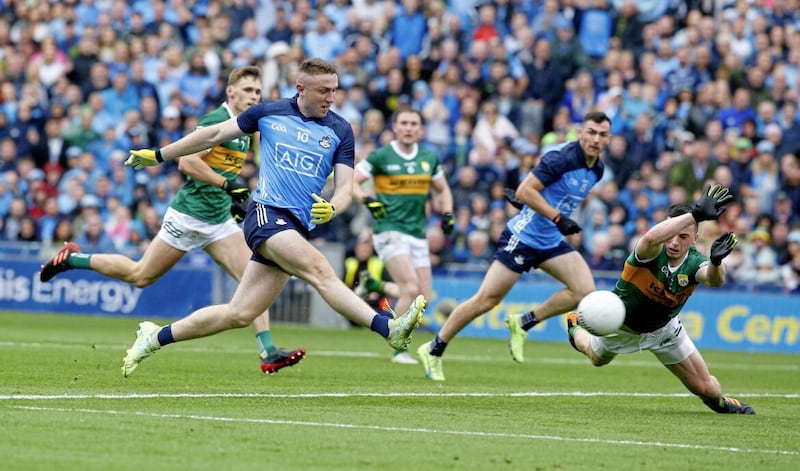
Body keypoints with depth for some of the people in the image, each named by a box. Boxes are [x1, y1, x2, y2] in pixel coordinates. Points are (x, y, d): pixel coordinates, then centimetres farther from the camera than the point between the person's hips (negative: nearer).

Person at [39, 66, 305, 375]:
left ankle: (268, 353, -13)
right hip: (189, 216, -8)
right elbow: (186, 162, -23)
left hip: (220, 220, 8)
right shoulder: (216, 120, -16)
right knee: (141, 276, 4)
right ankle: (71, 259, 23)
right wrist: (226, 184, -25)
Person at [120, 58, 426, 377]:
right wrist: (159, 155, 21)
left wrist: (332, 208, -22)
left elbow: (344, 188, 3)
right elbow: (215, 134, 15)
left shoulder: (340, 131, 6)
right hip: (267, 214, -4)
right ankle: (389, 329, -45)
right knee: (321, 270, -29)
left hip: (299, 228, 4)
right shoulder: (270, 113, 3)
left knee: (240, 315, 3)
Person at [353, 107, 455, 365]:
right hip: (390, 230, -6)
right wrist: (366, 199, -23)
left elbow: (442, 190, 23)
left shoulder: (429, 158, 10)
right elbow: (351, 181, -5)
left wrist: (447, 213, 6)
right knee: (411, 289, -20)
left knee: (424, 297, 2)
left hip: (418, 234, 6)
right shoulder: (381, 156, -5)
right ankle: (399, 350, -9)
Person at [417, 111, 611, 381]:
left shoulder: (597, 170, 6)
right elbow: (524, 191, -24)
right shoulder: (563, 158, -20)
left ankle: (523, 324, 5)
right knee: (487, 299, -6)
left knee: (584, 290, -10)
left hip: (551, 242, 7)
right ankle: (434, 350, 7)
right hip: (523, 237, -7)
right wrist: (558, 218, -25)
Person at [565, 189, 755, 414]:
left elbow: (714, 280, -53)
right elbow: (651, 237, -65)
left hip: (663, 327, 2)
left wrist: (716, 262, -76)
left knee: (705, 388, 1)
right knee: (598, 359, 30)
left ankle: (719, 402, 37)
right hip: (621, 325, -2)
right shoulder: (653, 252, -39)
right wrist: (695, 214, -74)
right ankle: (575, 327, 62)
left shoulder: (694, 262, -30)